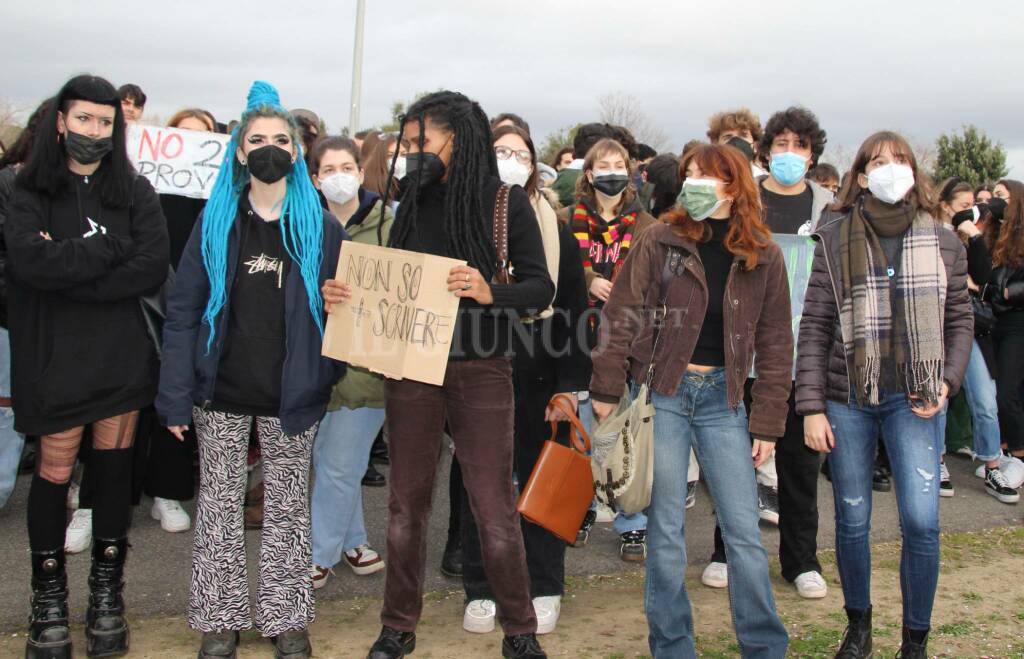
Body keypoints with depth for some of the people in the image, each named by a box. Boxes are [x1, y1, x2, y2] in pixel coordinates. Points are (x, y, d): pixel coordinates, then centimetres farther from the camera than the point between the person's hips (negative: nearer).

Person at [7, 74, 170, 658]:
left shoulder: (135, 193, 5)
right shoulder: (30, 193, 2)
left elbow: (153, 270, -9)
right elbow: (29, 261, -16)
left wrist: (70, 271, -13)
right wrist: (109, 248, -13)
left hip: (123, 356, 1)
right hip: (55, 358, -1)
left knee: (114, 466, 7)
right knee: (56, 471, 4)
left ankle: (107, 590, 23)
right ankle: (50, 596, 22)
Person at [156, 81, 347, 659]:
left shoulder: (321, 226, 0)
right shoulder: (216, 222, 1)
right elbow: (184, 311, 0)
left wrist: (328, 376, -11)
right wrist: (176, 396, -7)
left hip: (292, 394, 0)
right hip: (222, 393, 1)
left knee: (288, 506, 9)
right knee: (220, 503, 9)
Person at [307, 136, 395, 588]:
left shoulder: (388, 227, -3)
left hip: (366, 361, -3)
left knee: (339, 468, 1)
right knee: (330, 464, 14)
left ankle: (320, 554, 16)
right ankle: (351, 541, 32)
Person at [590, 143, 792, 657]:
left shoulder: (763, 257, 3)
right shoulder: (660, 242, -2)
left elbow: (774, 344, 5)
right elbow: (620, 317, -2)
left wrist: (767, 423, 1)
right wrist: (607, 392, -6)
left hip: (722, 397, 1)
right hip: (662, 393, -1)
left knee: (744, 533, 2)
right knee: (666, 531, 4)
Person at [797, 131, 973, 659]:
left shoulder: (943, 243, 5)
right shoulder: (834, 241, 1)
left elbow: (959, 320, 12)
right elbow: (814, 328, -1)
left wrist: (947, 381, -4)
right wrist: (811, 407, -6)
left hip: (914, 399, 0)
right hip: (848, 398, 0)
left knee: (921, 520, -9)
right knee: (852, 521, 8)